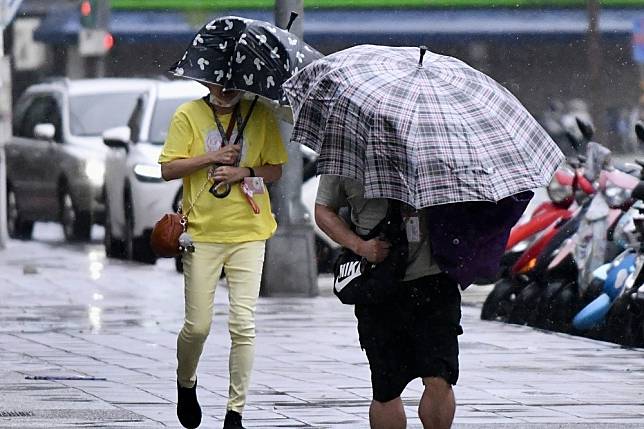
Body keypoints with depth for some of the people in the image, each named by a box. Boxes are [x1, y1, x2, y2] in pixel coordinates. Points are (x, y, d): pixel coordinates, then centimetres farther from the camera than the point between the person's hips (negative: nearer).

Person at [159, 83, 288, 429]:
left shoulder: (260, 116, 5)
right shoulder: (188, 115, 2)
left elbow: (275, 169, 7)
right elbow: (168, 169, -1)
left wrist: (243, 172, -10)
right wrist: (211, 158, -12)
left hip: (248, 234, 1)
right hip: (202, 233, -1)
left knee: (243, 325, -6)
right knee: (197, 325, -1)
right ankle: (186, 384, 30)